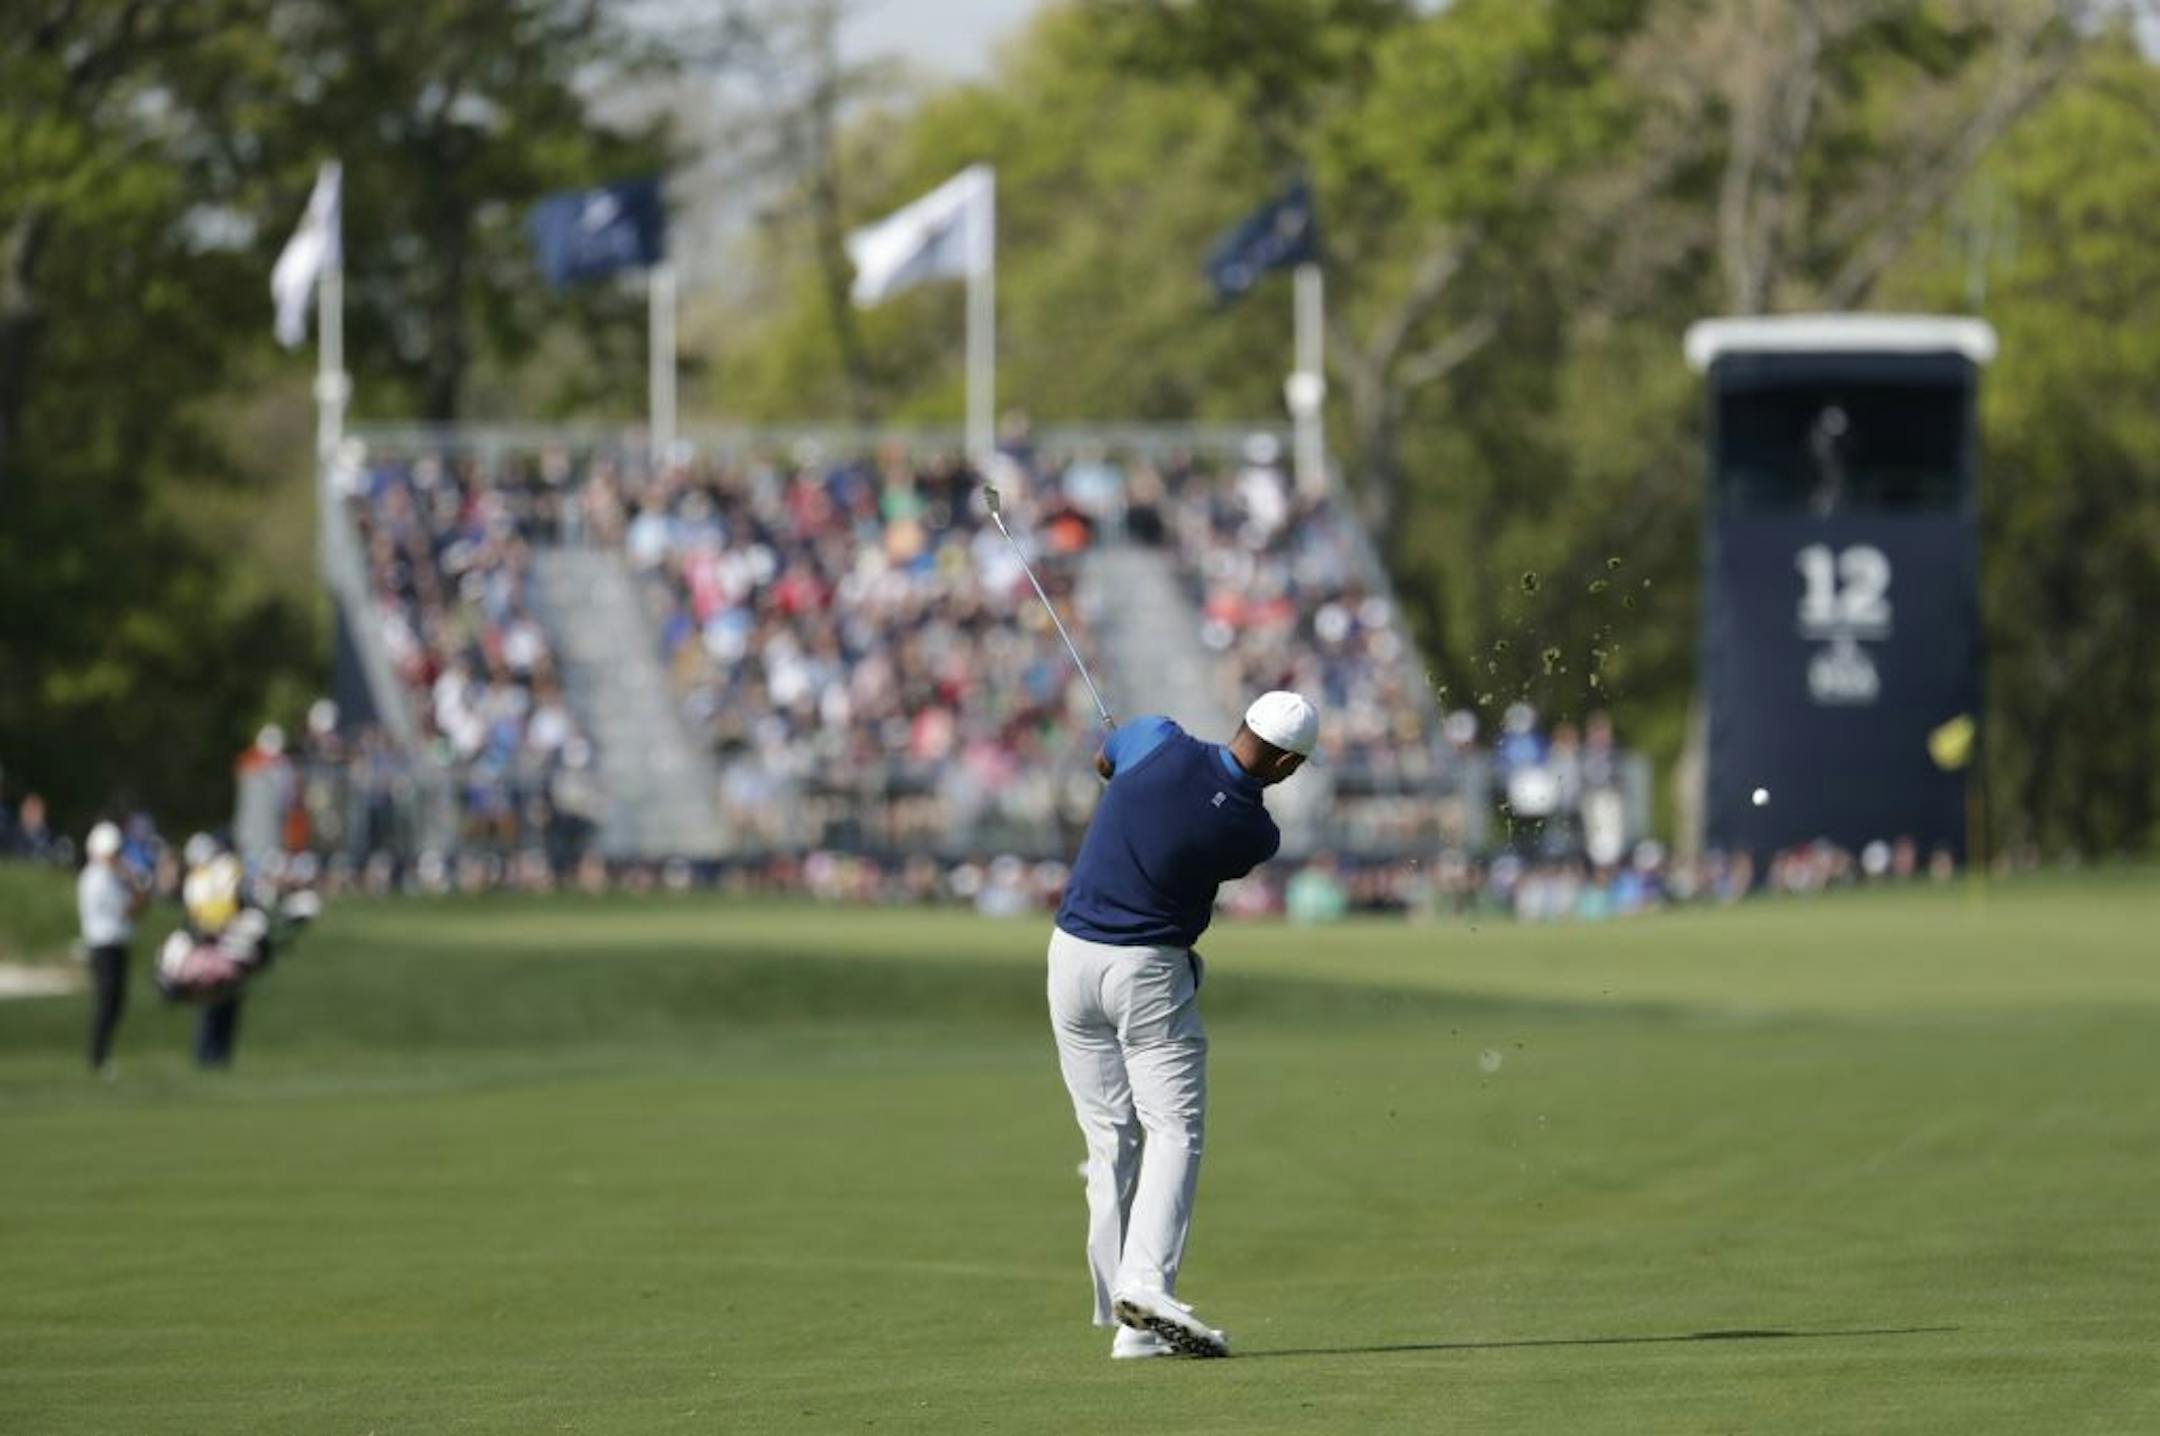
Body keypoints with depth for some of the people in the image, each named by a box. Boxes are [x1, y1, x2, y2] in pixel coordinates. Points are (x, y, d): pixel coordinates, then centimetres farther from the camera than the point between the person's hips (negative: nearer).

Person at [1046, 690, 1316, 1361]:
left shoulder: (1159, 742, -9)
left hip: (1072, 954, 4)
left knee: (1110, 1141, 8)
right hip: (1150, 973, -4)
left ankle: (1126, 1317, 5)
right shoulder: (1253, 834, -11)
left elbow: (1103, 760, 14)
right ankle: (1147, 1285, -24)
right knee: (1174, 1130, -3)